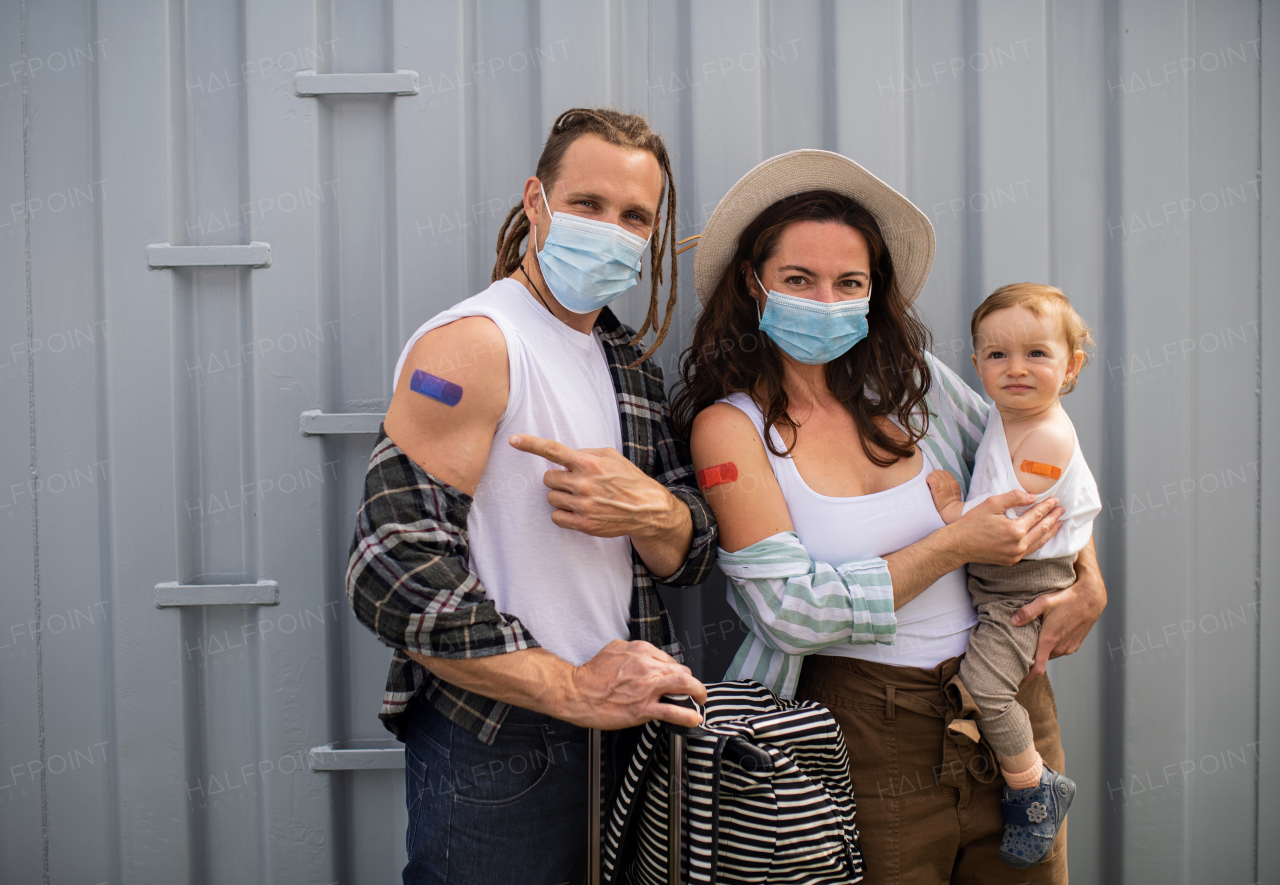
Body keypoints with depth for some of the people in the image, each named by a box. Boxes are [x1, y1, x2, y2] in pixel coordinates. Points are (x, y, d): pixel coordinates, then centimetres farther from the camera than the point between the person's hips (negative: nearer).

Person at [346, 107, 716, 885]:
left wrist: (651, 513, -14)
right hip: (496, 753, -7)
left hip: (620, 727, 7)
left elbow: (692, 558, 9)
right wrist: (573, 689, -20)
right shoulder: (472, 342, -15)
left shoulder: (632, 365, 10)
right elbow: (395, 574, -23)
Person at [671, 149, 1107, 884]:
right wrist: (956, 546, -14)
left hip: (1011, 705, 5)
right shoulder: (728, 424, -11)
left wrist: (1089, 579, 1)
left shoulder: (914, 380, 2)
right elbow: (793, 612, -17)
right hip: (870, 738, -4)